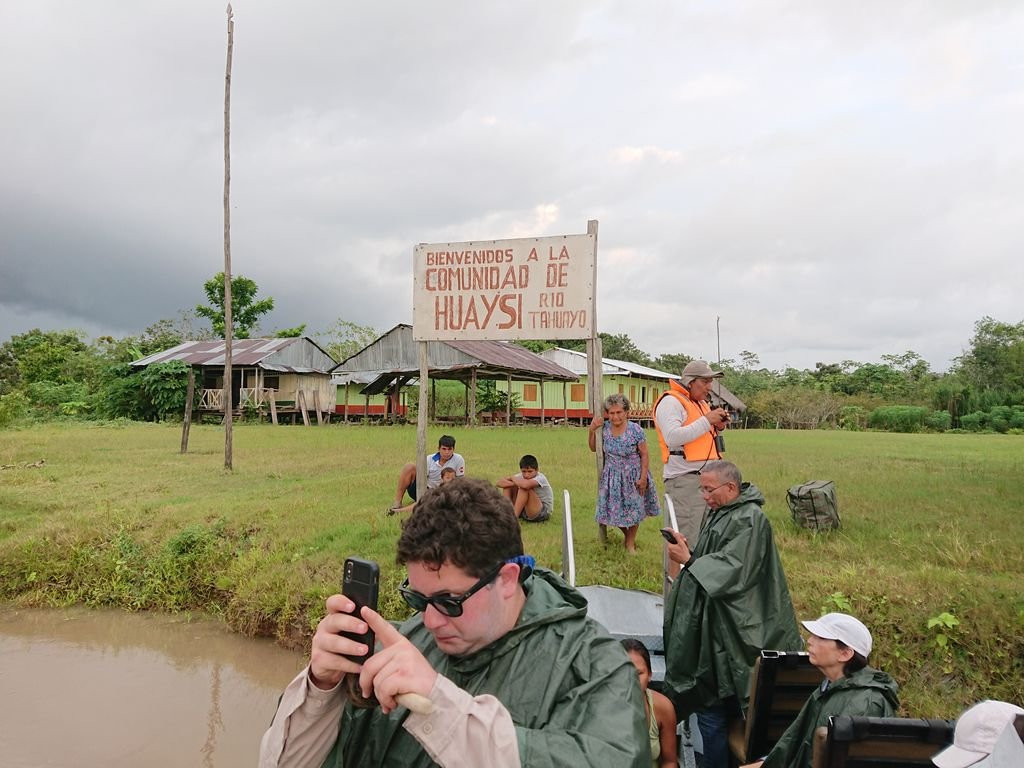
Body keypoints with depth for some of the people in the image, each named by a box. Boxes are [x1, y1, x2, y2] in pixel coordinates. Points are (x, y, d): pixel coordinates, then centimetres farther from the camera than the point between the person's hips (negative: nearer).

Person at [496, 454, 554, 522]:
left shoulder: (540, 478, -21)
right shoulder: (521, 476, -2)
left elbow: (526, 485, -44)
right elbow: (500, 483, -8)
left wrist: (513, 478, -22)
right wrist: (514, 483, -27)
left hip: (543, 512, -7)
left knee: (524, 488, -30)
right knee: (507, 485, -3)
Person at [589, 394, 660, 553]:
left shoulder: (635, 430, -19)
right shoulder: (604, 428, -7)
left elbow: (644, 455, -11)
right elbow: (594, 448, 6)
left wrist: (643, 477, -14)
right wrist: (592, 430, -9)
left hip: (633, 476, -3)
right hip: (612, 476, 3)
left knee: (633, 509, 10)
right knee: (614, 509, 8)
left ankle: (630, 543, 30)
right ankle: (627, 534, 36)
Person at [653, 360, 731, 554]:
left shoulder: (702, 403, 20)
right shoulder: (671, 402, -8)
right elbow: (673, 438, -22)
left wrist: (718, 426, 9)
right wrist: (706, 421, -17)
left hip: (707, 478, 9)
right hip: (684, 479, -9)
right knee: (687, 541, -9)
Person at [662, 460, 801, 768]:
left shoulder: (749, 520, -18)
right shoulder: (723, 513, 10)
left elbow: (732, 570, -23)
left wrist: (689, 560, -19)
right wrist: (689, 552, -3)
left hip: (728, 630, -9)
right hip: (713, 621, 9)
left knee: (712, 709, -2)